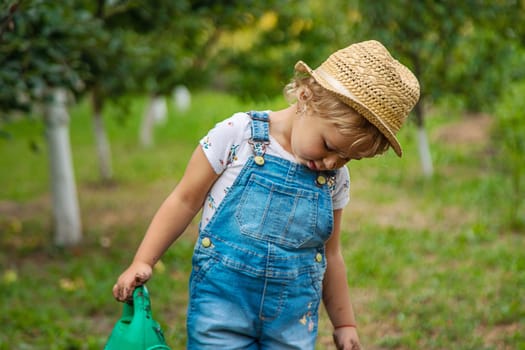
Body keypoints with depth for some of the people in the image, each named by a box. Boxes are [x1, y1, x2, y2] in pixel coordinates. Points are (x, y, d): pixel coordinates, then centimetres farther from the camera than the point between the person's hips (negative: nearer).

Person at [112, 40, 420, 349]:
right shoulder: (237, 135, -9)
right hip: (222, 307, -3)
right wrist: (143, 262, -5)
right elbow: (186, 201, -2)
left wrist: (344, 323, 18)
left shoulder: (335, 178, 2)